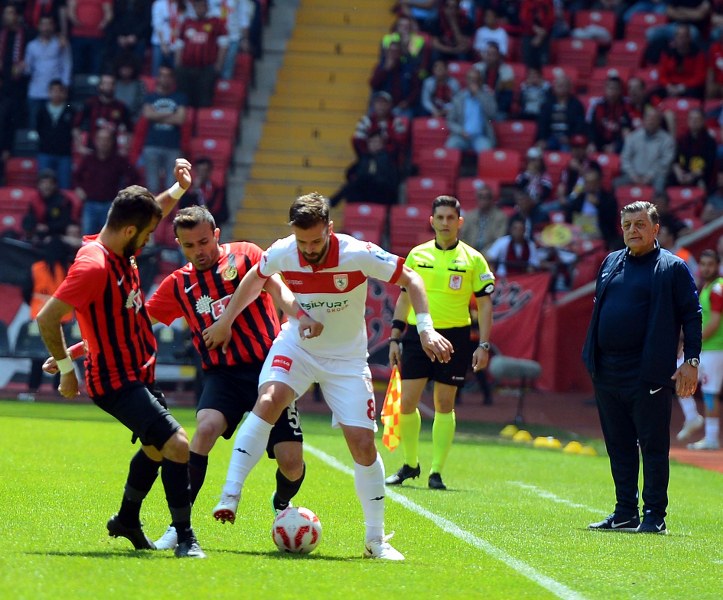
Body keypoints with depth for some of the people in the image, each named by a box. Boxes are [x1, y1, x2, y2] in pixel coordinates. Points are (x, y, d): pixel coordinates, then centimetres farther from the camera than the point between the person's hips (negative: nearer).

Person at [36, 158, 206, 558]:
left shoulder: (122, 251, 4)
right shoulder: (93, 266, -24)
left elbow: (154, 211, 25)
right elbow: (46, 319, -23)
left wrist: (179, 188, 9)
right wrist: (67, 368, -16)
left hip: (137, 375, 10)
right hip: (116, 382, -10)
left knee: (156, 447, 28)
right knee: (176, 444, -20)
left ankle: (127, 521, 46)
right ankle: (185, 539, -14)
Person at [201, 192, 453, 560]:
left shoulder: (359, 255, -24)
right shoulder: (281, 254, -16)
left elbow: (410, 280, -12)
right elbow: (255, 278, 8)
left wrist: (425, 328, -23)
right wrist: (225, 321, 13)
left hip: (346, 359, -1)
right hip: (296, 347, 1)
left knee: (363, 443, -7)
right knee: (269, 400, -29)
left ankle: (376, 540, 8)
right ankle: (229, 497, -29)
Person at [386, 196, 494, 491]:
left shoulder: (473, 259, 0)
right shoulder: (417, 255, 7)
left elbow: (484, 303, 2)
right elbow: (404, 297, 14)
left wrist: (484, 345, -6)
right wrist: (395, 338, 9)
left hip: (454, 336, -2)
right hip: (417, 334, 2)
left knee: (444, 405, 1)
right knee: (407, 402, -3)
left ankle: (436, 472, 7)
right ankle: (410, 464, 15)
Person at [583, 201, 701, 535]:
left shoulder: (672, 268, -2)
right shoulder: (611, 263, 15)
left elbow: (691, 315, -3)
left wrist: (691, 361, -10)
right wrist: (592, 358, 16)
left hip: (648, 375, -6)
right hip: (607, 374, 6)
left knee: (653, 446, -2)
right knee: (619, 446, 10)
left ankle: (654, 516, 2)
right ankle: (625, 513, 18)